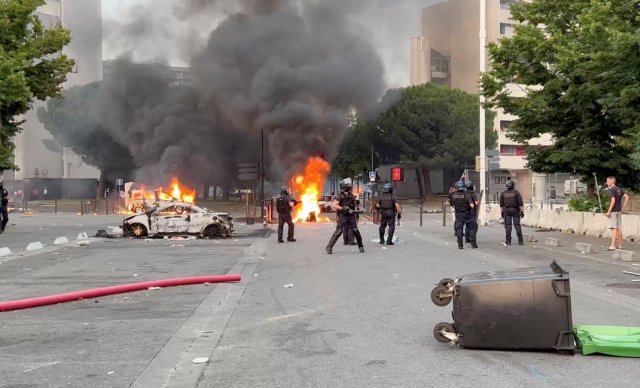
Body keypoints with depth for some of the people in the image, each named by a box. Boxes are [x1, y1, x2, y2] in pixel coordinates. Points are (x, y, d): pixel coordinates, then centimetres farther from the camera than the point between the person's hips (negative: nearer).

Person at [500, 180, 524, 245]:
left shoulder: (503, 194, 5)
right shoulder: (516, 192, -3)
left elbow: (501, 205, 6)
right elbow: (520, 203, -7)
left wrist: (502, 212, 12)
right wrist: (522, 211, -4)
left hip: (507, 210, 2)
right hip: (515, 210, -2)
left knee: (508, 225, 2)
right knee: (517, 225, -1)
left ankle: (508, 241, 0)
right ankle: (520, 241, -4)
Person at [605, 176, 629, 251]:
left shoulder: (611, 190, -13)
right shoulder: (619, 189, 11)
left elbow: (613, 200, -21)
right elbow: (627, 197, 13)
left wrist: (609, 211, -19)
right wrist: (623, 207, 13)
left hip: (613, 211, -8)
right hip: (619, 211, 8)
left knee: (614, 228, -9)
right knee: (619, 228, 12)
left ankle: (612, 246, -10)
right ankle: (620, 245, 17)